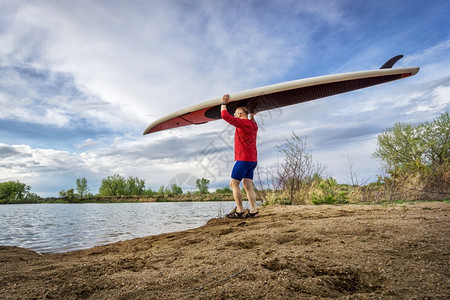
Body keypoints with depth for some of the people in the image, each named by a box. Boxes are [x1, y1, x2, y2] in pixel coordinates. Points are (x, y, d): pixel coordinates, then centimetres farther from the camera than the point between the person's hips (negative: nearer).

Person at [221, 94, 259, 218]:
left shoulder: (243, 123, -9)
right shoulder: (253, 125, 17)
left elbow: (225, 116, -12)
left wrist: (224, 103, 1)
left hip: (243, 159, -9)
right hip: (252, 160, 9)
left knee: (234, 184, -4)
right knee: (248, 185, 6)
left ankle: (239, 211, -5)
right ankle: (253, 210, 2)